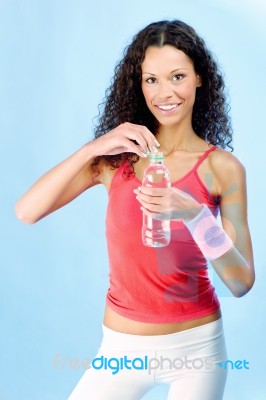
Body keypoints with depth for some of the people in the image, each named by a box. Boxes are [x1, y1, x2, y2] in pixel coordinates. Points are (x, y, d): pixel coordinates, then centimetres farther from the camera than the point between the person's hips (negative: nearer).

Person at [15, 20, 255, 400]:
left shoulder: (222, 167, -9)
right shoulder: (117, 156, -4)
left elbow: (242, 283, -11)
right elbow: (26, 212, -13)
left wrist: (196, 216, -27)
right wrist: (93, 148, -23)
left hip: (196, 344, -1)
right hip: (123, 346, 1)